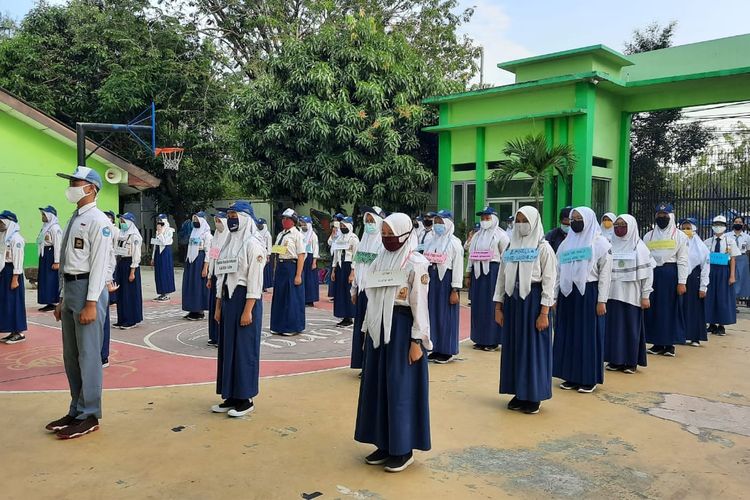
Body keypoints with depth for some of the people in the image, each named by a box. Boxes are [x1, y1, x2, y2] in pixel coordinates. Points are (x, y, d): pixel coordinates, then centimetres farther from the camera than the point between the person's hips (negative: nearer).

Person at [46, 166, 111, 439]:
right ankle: (76, 411, 28)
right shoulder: (74, 219, 16)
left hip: (89, 288, -9)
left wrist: (91, 303, -19)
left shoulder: (97, 220, -10)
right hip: (70, 287, 9)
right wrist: (62, 299, 18)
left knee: (88, 355, -2)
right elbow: (67, 262, 18)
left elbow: (99, 263, -15)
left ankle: (89, 416, 9)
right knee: (71, 356, 15)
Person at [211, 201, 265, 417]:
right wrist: (218, 307, 14)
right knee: (227, 347, 11)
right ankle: (231, 396, 21)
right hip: (228, 299, 8)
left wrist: (248, 310, -20)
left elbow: (255, 281, -15)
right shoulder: (228, 243, 14)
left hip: (245, 299, -8)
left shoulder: (252, 244, -10)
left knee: (244, 349, -1)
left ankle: (245, 399, 9)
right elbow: (221, 277, 16)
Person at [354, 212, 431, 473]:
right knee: (377, 386, 11)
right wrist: (368, 331, 13)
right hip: (379, 328, 7)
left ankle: (404, 449, 14)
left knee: (400, 388, 0)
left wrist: (417, 341, -15)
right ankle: (385, 444, 24)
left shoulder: (415, 263, -10)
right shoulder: (380, 261, 10)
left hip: (402, 328, -7)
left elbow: (420, 304, -12)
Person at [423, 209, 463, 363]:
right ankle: (436, 349, 20)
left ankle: (447, 351, 11)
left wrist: (455, 290, -15)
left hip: (446, 281, -6)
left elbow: (458, 267, -10)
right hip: (432, 280, 6)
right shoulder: (432, 242, 12)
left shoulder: (454, 242, -6)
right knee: (433, 313, 9)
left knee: (446, 315, 0)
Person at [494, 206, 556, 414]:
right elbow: (501, 277, 11)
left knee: (533, 347, 1)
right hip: (512, 300, 5)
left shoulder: (543, 248, -4)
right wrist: (498, 306, 6)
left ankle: (533, 396, 12)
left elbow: (549, 281, -8)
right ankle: (519, 393, 20)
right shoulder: (510, 247, 10)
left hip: (533, 300, -5)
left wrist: (544, 312, -14)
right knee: (513, 346, 8)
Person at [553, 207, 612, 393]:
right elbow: (559, 271, 12)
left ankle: (589, 378, 11)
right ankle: (571, 376, 18)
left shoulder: (600, 242, -1)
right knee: (568, 335, 7)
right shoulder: (566, 243, 12)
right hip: (567, 294, 5)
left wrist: (601, 300, -12)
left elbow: (605, 273, -6)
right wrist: (554, 297, 7)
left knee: (588, 335, 1)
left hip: (589, 294, -5)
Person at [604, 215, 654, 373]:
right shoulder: (611, 246, 7)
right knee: (614, 326, 5)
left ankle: (631, 361, 12)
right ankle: (615, 360, 15)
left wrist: (645, 296, -8)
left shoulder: (639, 246, -2)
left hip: (631, 295, -3)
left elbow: (647, 272, -4)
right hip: (613, 294, 3)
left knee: (631, 327, 2)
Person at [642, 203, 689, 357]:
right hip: (653, 274, 3)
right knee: (653, 309, 4)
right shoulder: (648, 236, 11)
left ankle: (670, 344, 10)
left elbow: (682, 260, -3)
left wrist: (682, 282, -9)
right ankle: (657, 343, 14)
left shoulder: (679, 235, 2)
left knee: (671, 309, 1)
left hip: (671, 274, -3)